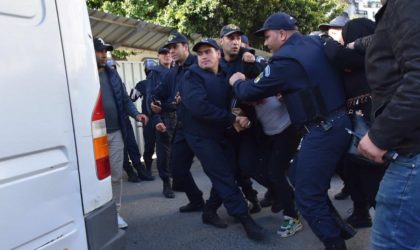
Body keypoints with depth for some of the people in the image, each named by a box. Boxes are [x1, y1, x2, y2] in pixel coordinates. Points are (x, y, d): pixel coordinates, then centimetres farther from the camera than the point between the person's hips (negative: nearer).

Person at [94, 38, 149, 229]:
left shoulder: (112, 73, 12)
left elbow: (124, 99, 14)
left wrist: (136, 114, -1)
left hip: (115, 132, 5)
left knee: (116, 175, 9)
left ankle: (115, 212, 22)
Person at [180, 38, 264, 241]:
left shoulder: (225, 76, 8)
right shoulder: (192, 76, -13)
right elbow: (199, 107, -28)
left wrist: (241, 117, -18)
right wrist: (232, 119, -23)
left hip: (222, 133, 7)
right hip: (202, 135, -7)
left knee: (227, 173, 9)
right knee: (224, 177, -7)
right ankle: (245, 218, 1)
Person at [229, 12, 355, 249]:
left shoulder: (285, 60, -16)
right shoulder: (316, 42, 8)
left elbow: (252, 91, -7)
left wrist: (237, 82, 16)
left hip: (322, 131, -9)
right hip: (337, 121, 9)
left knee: (308, 197, 1)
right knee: (299, 177, 22)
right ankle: (338, 226, 29)